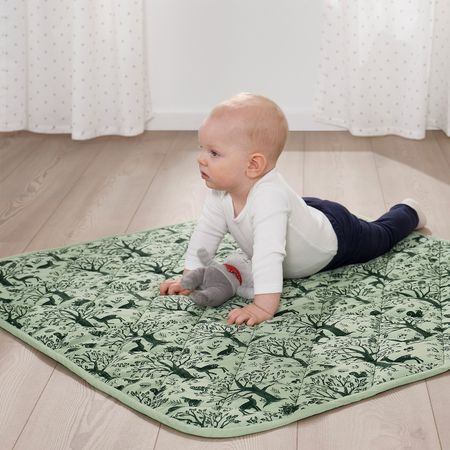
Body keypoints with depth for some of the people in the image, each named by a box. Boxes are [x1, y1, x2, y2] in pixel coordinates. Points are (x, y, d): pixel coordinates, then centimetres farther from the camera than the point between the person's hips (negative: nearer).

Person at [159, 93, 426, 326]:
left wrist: (264, 306, -61)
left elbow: (269, 255, -57)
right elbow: (206, 233, -14)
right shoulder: (221, 193, -25)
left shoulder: (269, 197, -50)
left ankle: (408, 213, 52)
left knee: (380, 236, 25)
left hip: (335, 237, -5)